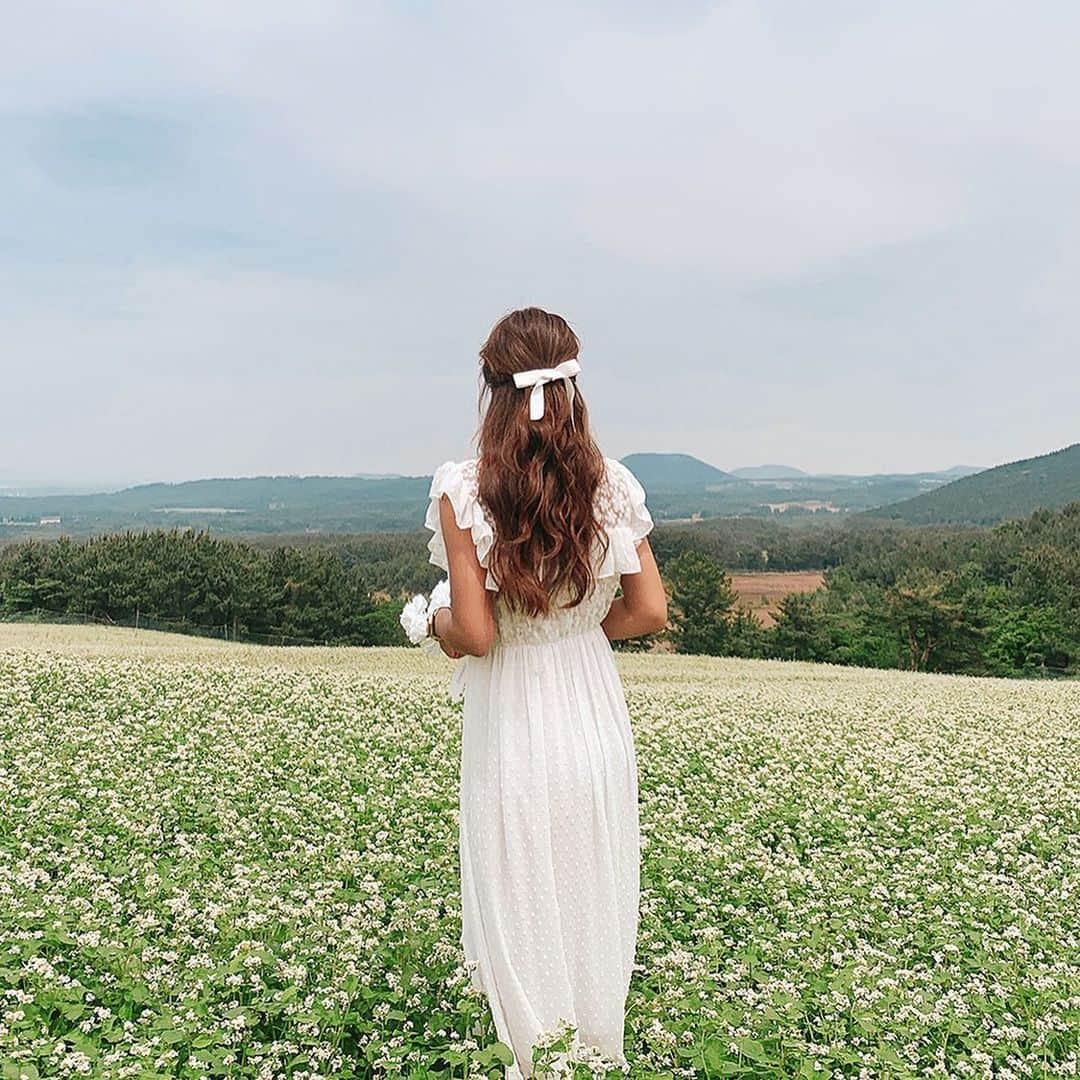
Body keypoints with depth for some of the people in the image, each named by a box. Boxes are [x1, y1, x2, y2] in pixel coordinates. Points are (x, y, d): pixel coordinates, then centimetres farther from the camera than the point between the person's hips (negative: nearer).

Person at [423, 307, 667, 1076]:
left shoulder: (463, 491, -16)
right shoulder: (611, 484, -7)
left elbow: (474, 635, -17)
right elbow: (649, 613, -4)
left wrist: (440, 624, 5)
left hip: (512, 726, -3)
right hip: (595, 716, 3)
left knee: (521, 903, 14)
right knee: (595, 897, 20)